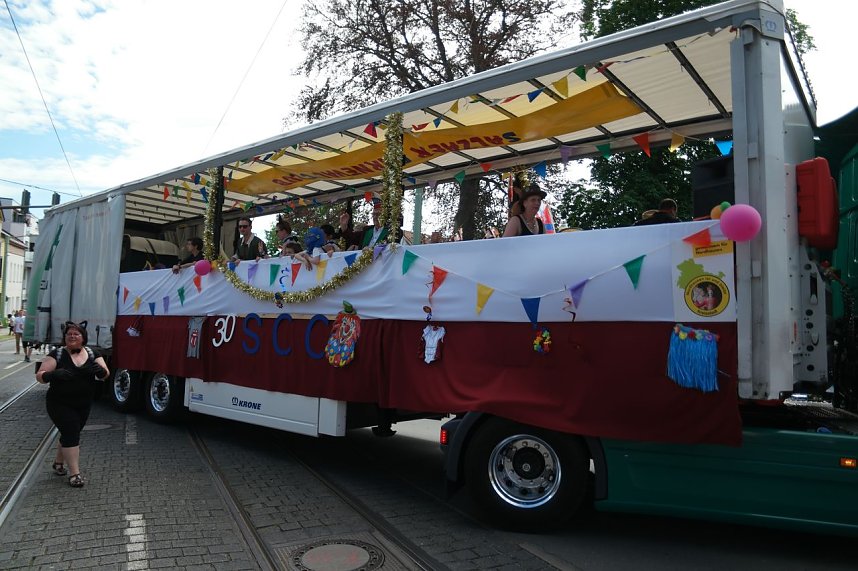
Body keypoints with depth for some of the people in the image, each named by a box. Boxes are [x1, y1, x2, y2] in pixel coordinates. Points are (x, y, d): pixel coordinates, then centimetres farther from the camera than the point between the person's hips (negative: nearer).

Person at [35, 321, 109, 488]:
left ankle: (58, 463, 40)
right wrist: (53, 374, -31)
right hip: (60, 404, -4)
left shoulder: (91, 354, 2)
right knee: (71, 433, -11)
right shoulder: (57, 354, -8)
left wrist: (100, 370, -25)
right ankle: (74, 473, -5)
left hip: (83, 405, 4)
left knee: (70, 433, 17)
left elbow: (105, 374, -1)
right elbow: (39, 375, -10)